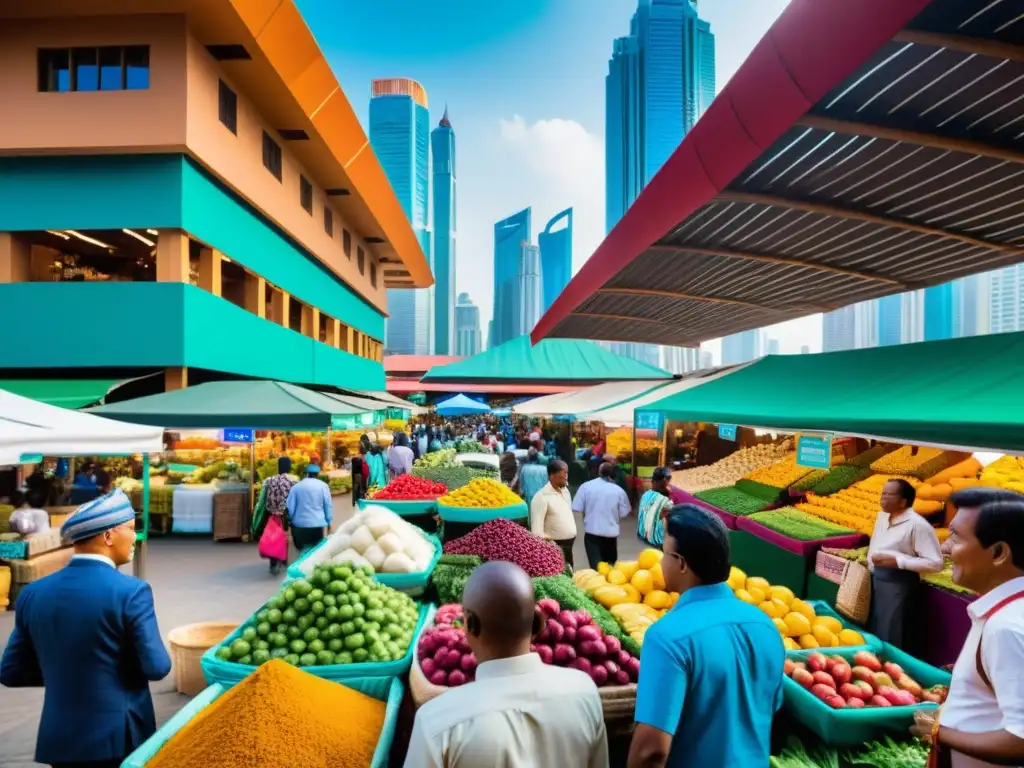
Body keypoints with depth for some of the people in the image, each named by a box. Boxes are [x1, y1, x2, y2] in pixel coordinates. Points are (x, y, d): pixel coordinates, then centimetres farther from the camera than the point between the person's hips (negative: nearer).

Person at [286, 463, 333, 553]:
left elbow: (290, 506, 5)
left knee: (302, 551, 11)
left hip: (299, 524, 1)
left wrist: (291, 520, 20)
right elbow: (328, 505, 2)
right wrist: (329, 521, 11)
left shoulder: (296, 486, 3)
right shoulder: (323, 485, 0)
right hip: (318, 524, -1)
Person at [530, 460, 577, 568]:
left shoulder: (565, 490, 9)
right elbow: (536, 528, -22)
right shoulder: (542, 497, -18)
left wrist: (572, 536, 18)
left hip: (568, 545, 8)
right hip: (555, 546, -8)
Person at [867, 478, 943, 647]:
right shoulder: (882, 516, 6)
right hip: (876, 580, 8)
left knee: (890, 640, 0)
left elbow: (935, 563, -22)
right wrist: (870, 566, 13)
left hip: (899, 585, -8)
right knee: (872, 634, 19)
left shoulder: (917, 525, -19)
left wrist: (898, 561, -25)